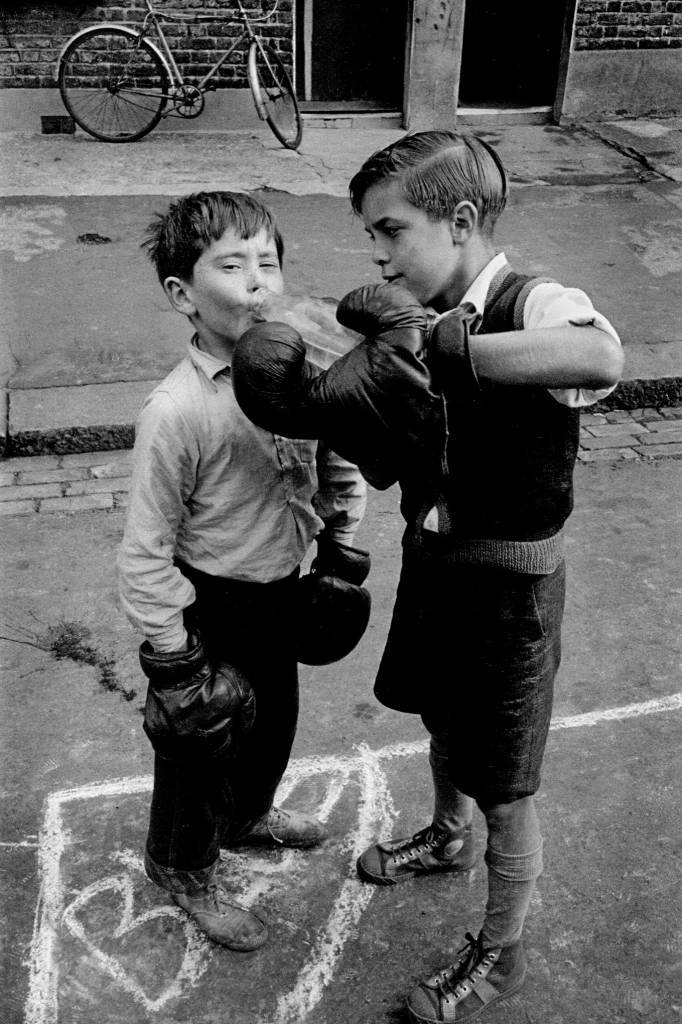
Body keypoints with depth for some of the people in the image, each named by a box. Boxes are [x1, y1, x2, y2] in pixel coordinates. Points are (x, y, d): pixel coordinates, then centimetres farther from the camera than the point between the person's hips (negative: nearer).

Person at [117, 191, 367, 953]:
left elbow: (339, 471, 9)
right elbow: (146, 552, -20)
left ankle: (246, 815, 59)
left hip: (281, 592, 6)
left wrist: (340, 558, 10)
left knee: (275, 718, 27)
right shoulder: (175, 411, -26)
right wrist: (173, 661, -16)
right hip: (210, 608, -6)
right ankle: (182, 868, 45)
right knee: (201, 743, 15)